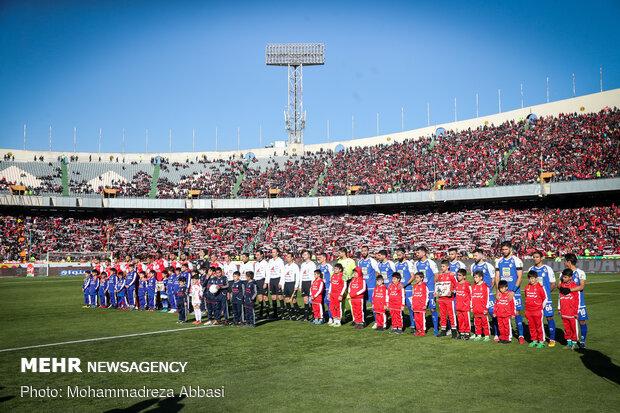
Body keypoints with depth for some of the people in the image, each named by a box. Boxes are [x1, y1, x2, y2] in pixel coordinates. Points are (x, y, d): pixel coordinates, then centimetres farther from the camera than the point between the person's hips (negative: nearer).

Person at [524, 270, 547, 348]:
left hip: (538, 311, -5)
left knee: (539, 326, 1)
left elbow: (545, 298, -3)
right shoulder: (527, 287, 7)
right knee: (531, 326, 12)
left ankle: (541, 341, 9)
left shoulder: (540, 287, -10)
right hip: (528, 311, 5)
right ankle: (534, 340, 22)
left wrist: (541, 307, -3)